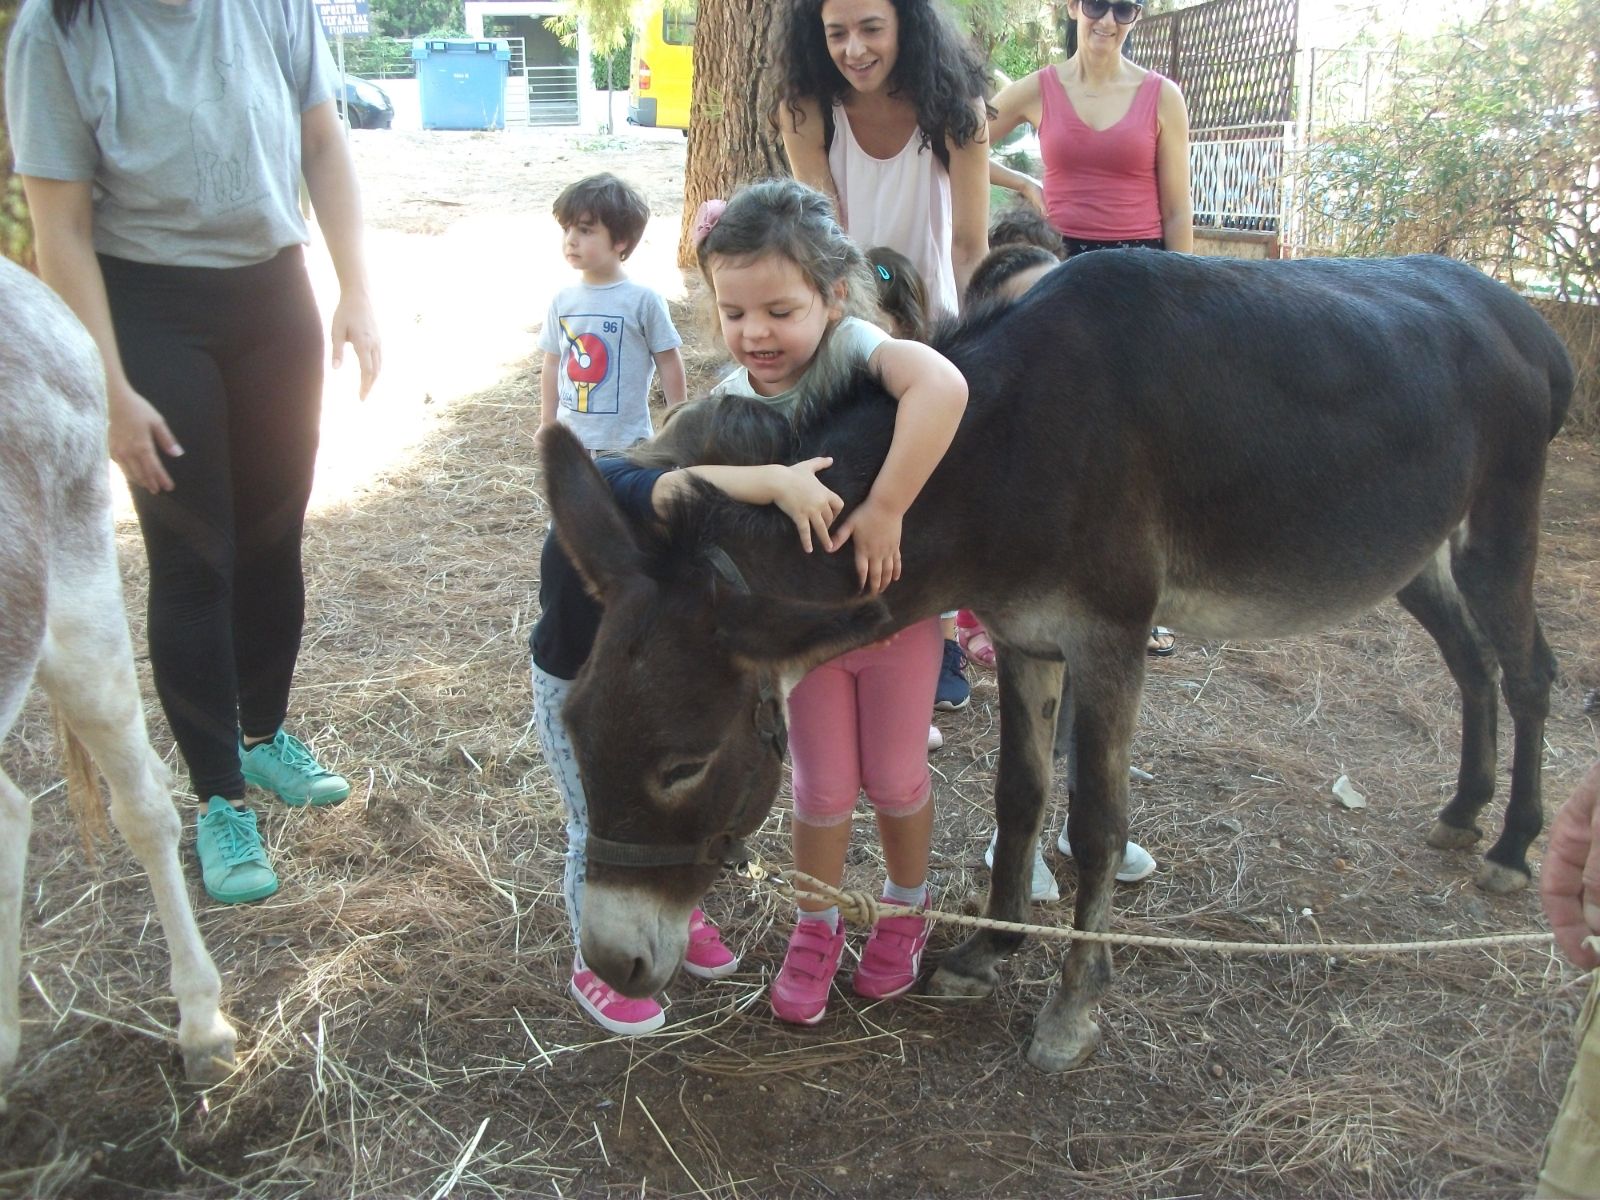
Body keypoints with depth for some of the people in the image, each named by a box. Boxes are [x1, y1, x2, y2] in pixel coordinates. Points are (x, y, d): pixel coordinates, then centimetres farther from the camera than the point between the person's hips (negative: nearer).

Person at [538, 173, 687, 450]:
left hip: (626, 441, -5)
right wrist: (548, 427, 14)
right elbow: (553, 365, 10)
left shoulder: (643, 300, -12)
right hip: (570, 437, 5)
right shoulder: (563, 300, 1)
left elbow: (669, 365, -6)